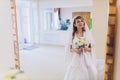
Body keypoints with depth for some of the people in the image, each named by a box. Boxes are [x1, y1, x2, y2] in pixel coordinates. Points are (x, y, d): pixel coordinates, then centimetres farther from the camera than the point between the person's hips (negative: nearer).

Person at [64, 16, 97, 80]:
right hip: (76, 59, 0)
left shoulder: (87, 34, 0)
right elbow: (69, 48, 3)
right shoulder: (72, 35, -1)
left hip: (86, 59, 1)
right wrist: (75, 50, -15)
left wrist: (87, 49, -15)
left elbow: (92, 48, 4)